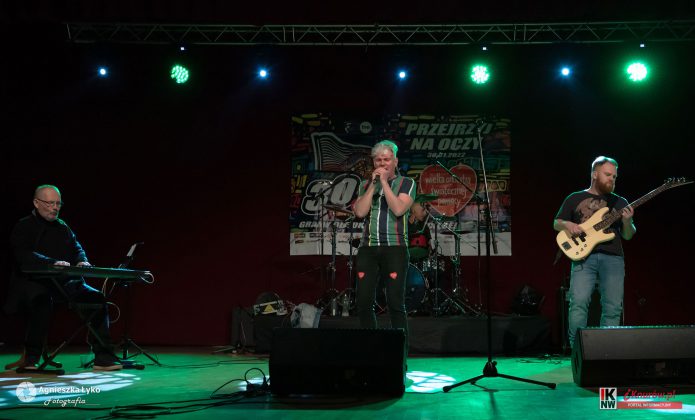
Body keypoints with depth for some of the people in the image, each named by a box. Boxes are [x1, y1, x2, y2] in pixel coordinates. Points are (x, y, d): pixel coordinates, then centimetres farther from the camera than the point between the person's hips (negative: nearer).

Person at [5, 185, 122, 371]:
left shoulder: (62, 227, 19)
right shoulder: (23, 227, -1)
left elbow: (77, 249, 16)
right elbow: (24, 256, -18)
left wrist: (83, 261, -10)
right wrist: (53, 263, -34)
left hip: (63, 283, 6)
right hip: (32, 284, -6)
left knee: (97, 297, -14)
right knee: (43, 300, -38)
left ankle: (103, 358, -13)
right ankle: (30, 359, -22)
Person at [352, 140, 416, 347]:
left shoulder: (406, 183, 6)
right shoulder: (366, 185, 15)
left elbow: (398, 209, -12)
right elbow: (359, 212, 0)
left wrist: (384, 182, -8)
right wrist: (373, 184, -2)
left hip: (395, 247, -3)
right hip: (368, 248, 3)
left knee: (395, 302, -7)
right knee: (364, 302, -1)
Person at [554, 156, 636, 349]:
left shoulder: (619, 202, 18)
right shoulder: (575, 199, 14)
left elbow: (628, 236, 15)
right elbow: (556, 223, 16)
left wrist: (627, 222, -7)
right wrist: (567, 225, -6)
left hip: (613, 258, 2)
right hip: (584, 257, -2)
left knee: (613, 308, -3)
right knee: (579, 303, -16)